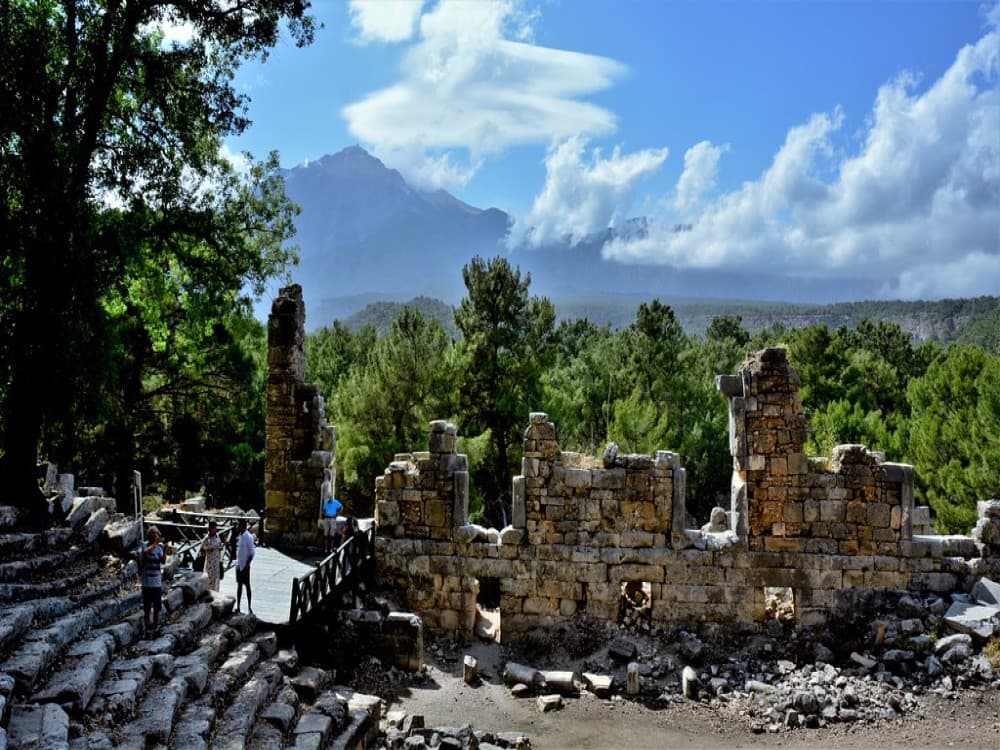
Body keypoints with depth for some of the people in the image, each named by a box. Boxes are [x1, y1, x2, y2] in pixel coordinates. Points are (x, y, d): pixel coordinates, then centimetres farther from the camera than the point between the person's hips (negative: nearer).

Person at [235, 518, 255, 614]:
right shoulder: (240, 536, 10)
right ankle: (238, 607, 19)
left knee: (247, 585, -2)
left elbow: (252, 552, -17)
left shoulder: (248, 537, -15)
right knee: (239, 585, 13)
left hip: (245, 566, -8)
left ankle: (249, 607, 3)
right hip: (238, 565, 8)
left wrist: (247, 564, -18)